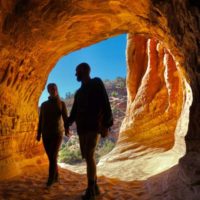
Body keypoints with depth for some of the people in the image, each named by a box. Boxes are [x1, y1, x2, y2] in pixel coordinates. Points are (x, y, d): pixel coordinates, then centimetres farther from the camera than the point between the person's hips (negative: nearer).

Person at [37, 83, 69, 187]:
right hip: (46, 134, 3)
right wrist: (38, 133, 6)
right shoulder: (44, 104, 11)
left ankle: (50, 179, -5)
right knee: (51, 157, 7)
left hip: (57, 133, -3)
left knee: (53, 157, -11)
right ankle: (55, 176, 22)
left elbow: (65, 118, -9)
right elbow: (40, 120, 12)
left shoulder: (61, 103, 2)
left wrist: (67, 130, -25)